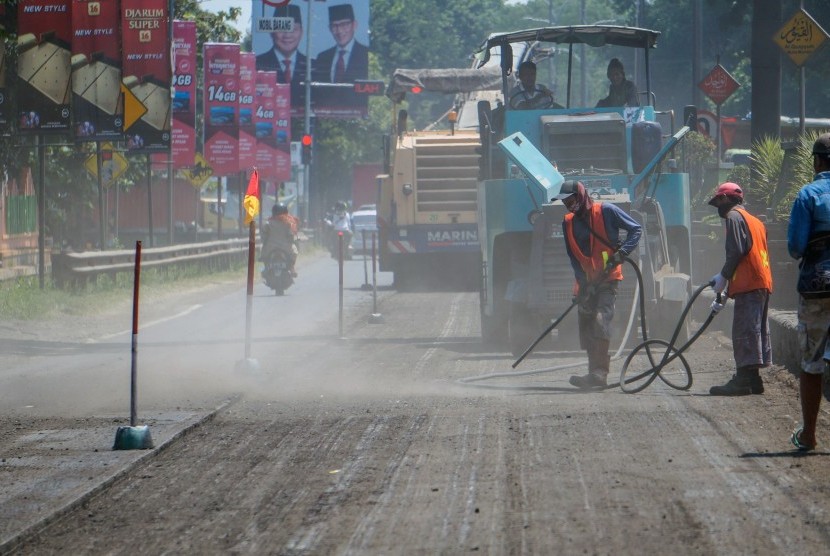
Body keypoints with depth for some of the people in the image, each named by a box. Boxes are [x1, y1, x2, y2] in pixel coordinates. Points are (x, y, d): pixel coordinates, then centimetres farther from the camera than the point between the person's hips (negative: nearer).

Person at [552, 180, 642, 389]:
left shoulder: (606, 211, -8)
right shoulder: (568, 222, 8)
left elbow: (636, 229, -4)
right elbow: (573, 257, 7)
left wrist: (622, 252, -17)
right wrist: (583, 283, -6)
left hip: (608, 278, -7)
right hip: (587, 282, 7)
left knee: (600, 319, -22)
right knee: (586, 328, 6)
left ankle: (599, 373, -28)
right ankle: (595, 373, 14)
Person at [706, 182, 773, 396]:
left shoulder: (734, 216, -3)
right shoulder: (755, 221, 25)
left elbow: (736, 251, -15)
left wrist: (724, 276, -7)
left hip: (748, 284, -10)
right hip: (763, 282, 10)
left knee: (744, 331, -13)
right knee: (757, 330, 10)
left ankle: (744, 379, -20)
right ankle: (752, 379, 11)